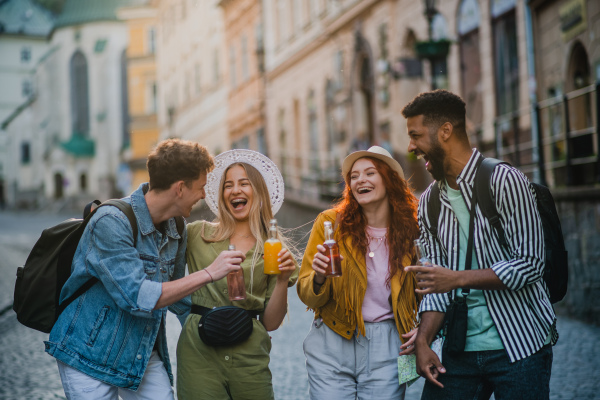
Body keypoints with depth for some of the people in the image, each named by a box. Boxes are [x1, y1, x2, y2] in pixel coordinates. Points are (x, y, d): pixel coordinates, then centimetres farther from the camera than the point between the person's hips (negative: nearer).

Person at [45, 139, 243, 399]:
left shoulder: (175, 231, 4)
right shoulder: (111, 223, -21)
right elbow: (138, 297, -27)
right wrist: (208, 273, -24)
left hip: (145, 357, 7)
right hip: (91, 355, -7)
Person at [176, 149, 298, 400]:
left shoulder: (274, 248, 6)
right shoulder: (198, 234, 5)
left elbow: (271, 323, 4)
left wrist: (283, 280, -9)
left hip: (249, 357, 1)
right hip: (200, 351, -1)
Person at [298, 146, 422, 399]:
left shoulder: (411, 229, 1)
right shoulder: (331, 223, -2)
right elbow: (307, 295, -1)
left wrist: (420, 327, -1)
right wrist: (319, 278, -23)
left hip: (387, 349, 1)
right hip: (331, 347, -1)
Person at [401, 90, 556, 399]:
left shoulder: (504, 181, -10)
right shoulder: (429, 202, 10)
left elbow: (529, 264, -14)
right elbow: (436, 285, 9)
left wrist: (459, 278, -21)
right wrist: (423, 341, -4)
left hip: (518, 346, -5)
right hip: (460, 350, 5)